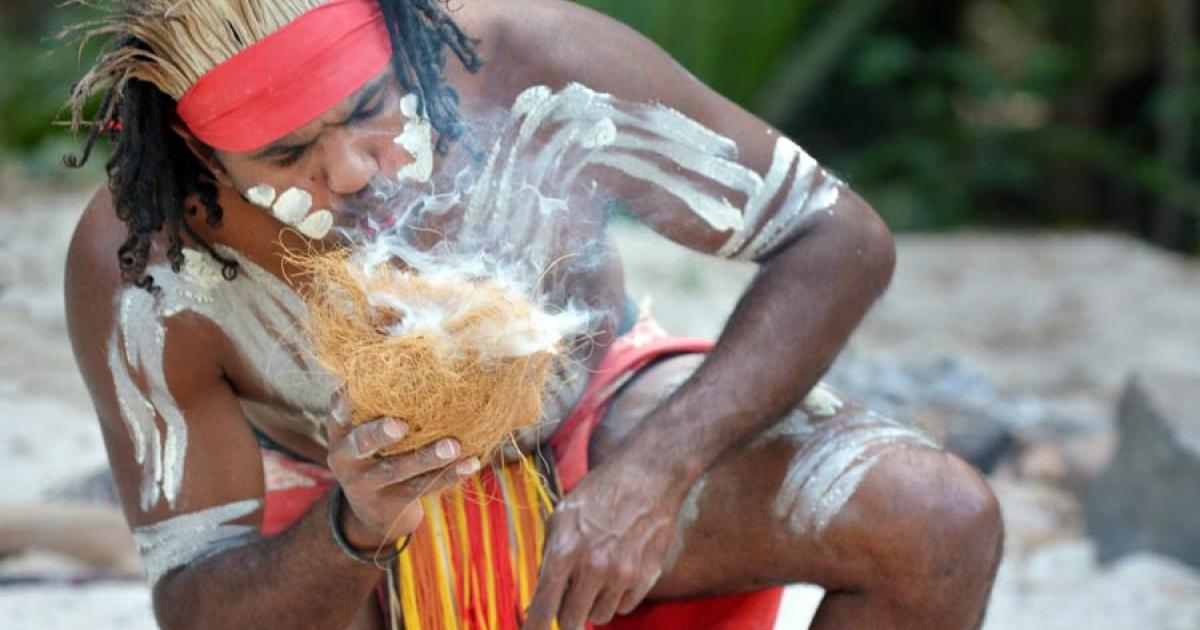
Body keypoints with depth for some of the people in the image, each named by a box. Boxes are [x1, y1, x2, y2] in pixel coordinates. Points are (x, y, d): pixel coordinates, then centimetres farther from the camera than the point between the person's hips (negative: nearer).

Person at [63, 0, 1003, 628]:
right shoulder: (141, 269, -30)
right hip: (333, 533, 0)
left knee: (941, 524, -24)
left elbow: (840, 240, -21)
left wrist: (657, 468, -34)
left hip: (591, 428, 1)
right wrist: (357, 530, -43)